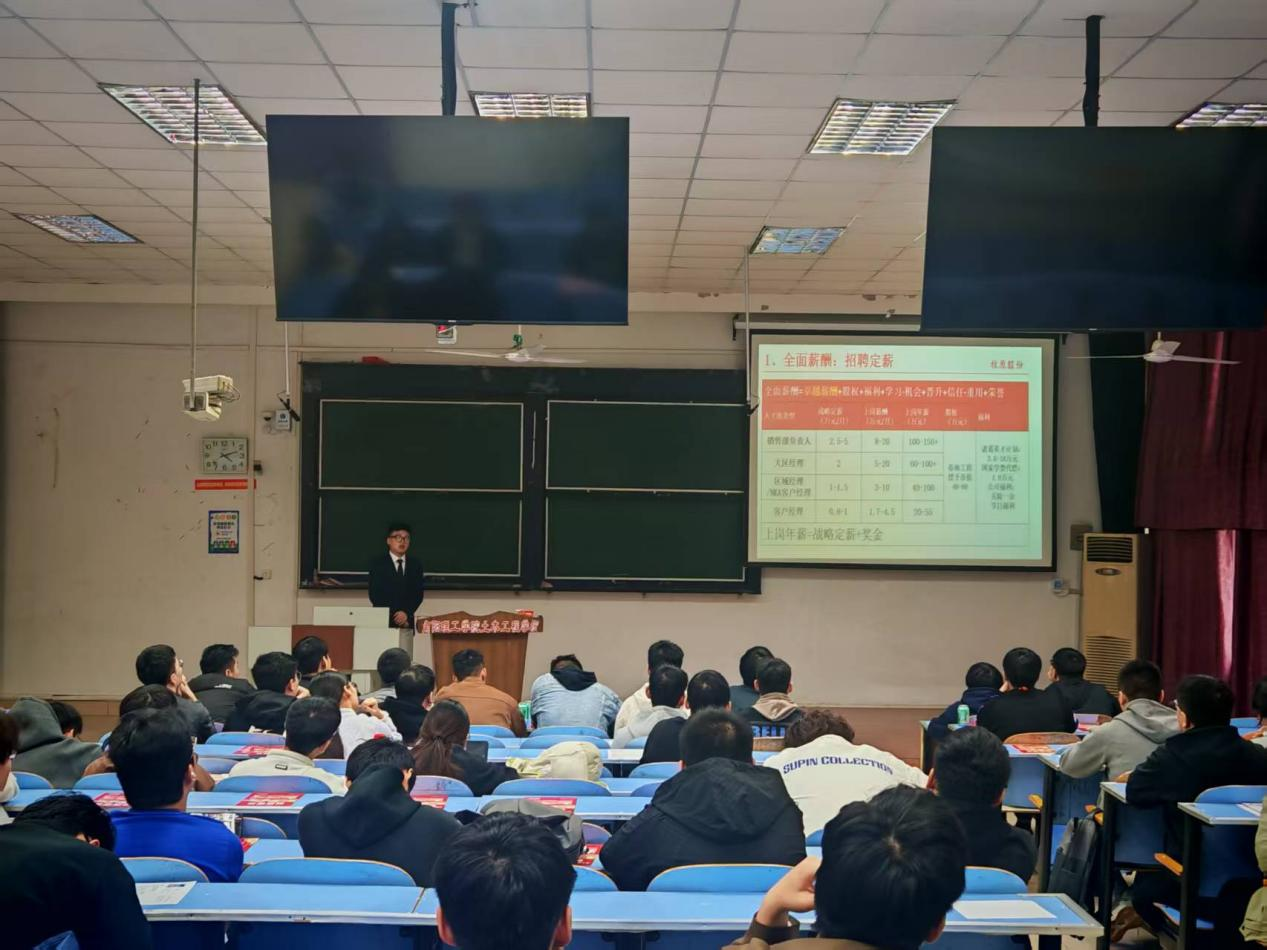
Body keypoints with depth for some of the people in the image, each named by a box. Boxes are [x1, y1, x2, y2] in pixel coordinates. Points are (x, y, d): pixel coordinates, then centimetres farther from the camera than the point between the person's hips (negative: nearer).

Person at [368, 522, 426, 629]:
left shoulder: (415, 563, 11)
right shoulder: (377, 562, 2)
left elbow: (419, 593, 5)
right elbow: (375, 594, -4)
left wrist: (407, 613, -11)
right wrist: (394, 615, -11)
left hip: (407, 622, 2)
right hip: (383, 620, -2)